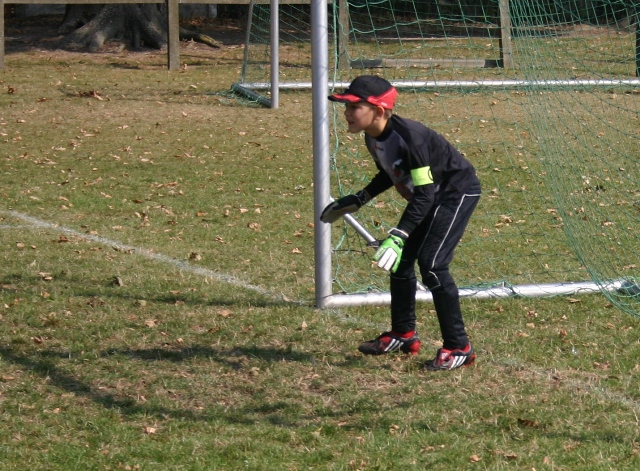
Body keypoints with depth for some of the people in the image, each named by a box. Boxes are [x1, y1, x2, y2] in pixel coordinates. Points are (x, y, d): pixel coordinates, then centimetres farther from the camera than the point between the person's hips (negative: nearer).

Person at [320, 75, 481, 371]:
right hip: (432, 195, 10)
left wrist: (398, 236, -41)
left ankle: (459, 348, -10)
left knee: (431, 264, -18)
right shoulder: (373, 138, -6)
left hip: (457, 192, -10)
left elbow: (424, 195, -34)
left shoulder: (408, 137, -33)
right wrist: (358, 200, 12)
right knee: (401, 259, 12)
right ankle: (403, 335, 30)